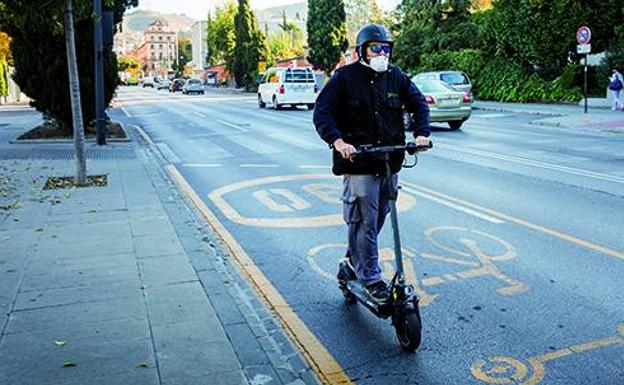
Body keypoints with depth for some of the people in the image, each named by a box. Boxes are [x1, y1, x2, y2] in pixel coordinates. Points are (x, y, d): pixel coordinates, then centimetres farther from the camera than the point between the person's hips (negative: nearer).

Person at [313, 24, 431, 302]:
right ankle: (371, 279, 5)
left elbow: (419, 103, 13)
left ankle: (355, 256, 39)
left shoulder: (395, 76, 9)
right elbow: (322, 112, -10)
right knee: (365, 221, -5)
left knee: (380, 216, 16)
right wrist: (337, 141, -26)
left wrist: (421, 132, -5)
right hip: (358, 163, -6)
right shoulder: (344, 77, -5)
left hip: (390, 162, 6)